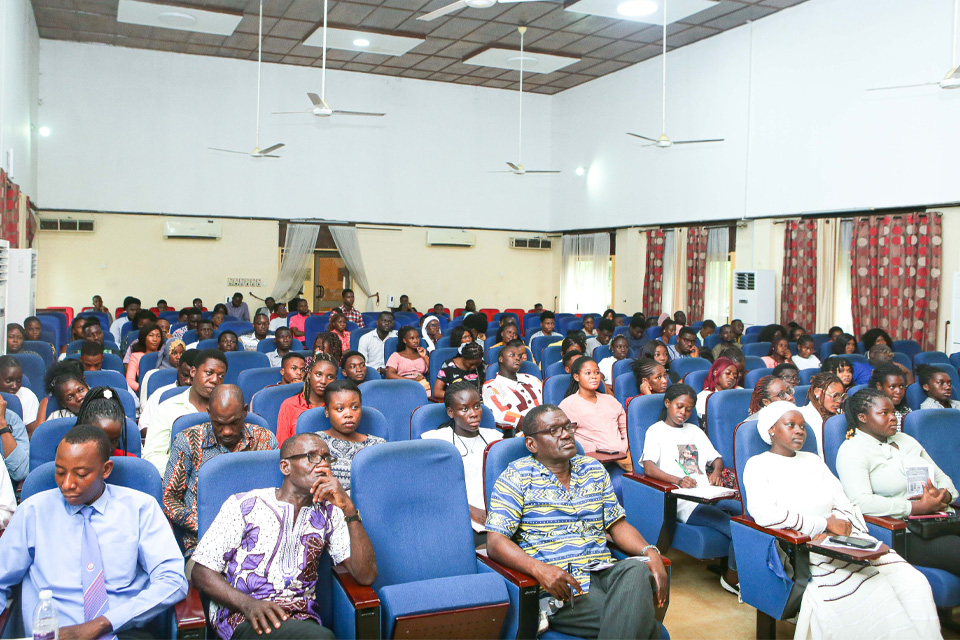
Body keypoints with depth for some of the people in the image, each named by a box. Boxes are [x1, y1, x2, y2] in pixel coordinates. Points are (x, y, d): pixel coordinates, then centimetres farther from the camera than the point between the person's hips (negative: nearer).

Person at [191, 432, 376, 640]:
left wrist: (348, 508, -7)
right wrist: (248, 604, -15)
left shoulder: (328, 513, 15)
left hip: (302, 620, 3)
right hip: (244, 618, -3)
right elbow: (201, 572, 3)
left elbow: (366, 576, 3)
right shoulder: (243, 505, 8)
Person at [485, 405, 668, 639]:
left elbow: (618, 525, 18)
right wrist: (539, 569, -24)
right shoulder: (517, 477, 1)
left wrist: (650, 552, -3)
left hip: (604, 573, 6)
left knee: (637, 570, -31)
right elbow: (495, 542, -7)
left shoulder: (593, 469, 18)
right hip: (559, 584, -6)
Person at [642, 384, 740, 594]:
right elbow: (648, 468, -9)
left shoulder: (695, 430, 27)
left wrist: (716, 472, 2)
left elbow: (716, 458, 27)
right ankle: (732, 577, -1)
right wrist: (678, 480, -26)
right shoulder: (656, 431, 6)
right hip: (684, 503, -6)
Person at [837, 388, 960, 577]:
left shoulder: (905, 440, 22)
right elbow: (861, 502, -19)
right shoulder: (852, 450, -4)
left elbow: (942, 478, 21)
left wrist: (943, 496, -4)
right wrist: (919, 507, -17)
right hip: (906, 534, -7)